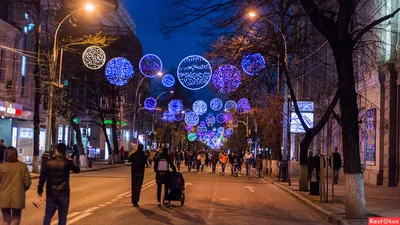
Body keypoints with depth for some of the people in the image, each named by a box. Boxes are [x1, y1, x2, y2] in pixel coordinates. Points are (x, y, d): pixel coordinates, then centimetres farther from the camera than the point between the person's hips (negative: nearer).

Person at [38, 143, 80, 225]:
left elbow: (42, 177, 0)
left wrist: (40, 190, 9)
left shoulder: (48, 162, -1)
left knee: (48, 215, 9)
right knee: (62, 217, 7)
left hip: (51, 194, 2)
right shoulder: (67, 162, -7)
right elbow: (77, 170, 10)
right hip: (63, 194, -2)